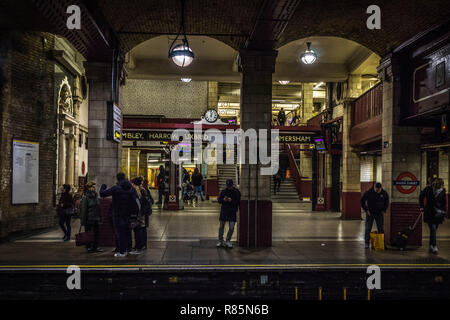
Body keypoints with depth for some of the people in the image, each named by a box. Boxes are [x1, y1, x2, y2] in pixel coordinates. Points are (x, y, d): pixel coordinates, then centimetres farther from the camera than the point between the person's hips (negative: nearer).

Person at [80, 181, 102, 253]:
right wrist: (83, 221, -14)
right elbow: (83, 210, -12)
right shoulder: (85, 198, -9)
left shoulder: (96, 196, 11)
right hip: (89, 220, -6)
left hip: (96, 219, 6)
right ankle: (88, 247, 13)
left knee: (97, 233, 9)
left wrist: (100, 218, 13)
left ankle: (95, 247, 19)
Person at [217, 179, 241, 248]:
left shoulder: (236, 192, -2)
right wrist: (223, 200, -14)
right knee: (221, 226, 7)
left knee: (231, 228, -4)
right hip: (224, 211, 2)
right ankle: (220, 241, 21)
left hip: (232, 212, -2)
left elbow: (238, 202, -6)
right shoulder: (223, 191, 4)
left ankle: (228, 241, 16)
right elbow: (219, 200, 7)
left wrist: (231, 201, -22)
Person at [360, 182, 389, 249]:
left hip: (379, 213, 2)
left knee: (381, 229, 4)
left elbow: (387, 201, 14)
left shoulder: (384, 193, -5)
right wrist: (366, 210, -7)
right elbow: (362, 201, -4)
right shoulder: (368, 193, -13)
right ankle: (367, 243, 3)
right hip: (370, 213, -2)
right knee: (368, 228, -3)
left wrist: (384, 210, 6)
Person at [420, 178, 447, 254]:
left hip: (437, 214, 3)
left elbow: (444, 204, 10)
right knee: (433, 229, -12)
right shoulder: (428, 189, -7)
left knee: (434, 230, 10)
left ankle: (431, 246, 20)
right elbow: (421, 196, 9)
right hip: (429, 214, -3)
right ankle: (434, 246, -10)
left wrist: (443, 212, 2)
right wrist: (422, 206, 4)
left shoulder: (443, 191, 0)